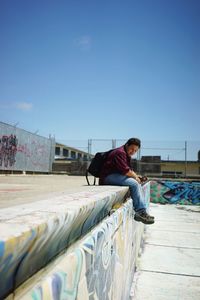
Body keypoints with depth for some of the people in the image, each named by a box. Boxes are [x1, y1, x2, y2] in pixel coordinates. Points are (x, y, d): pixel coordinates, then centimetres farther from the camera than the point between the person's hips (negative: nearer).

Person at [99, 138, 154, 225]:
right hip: (108, 177, -11)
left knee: (137, 184, 4)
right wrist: (135, 177, -9)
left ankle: (142, 212, -4)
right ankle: (140, 212, -18)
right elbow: (125, 170, -23)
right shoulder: (120, 152, -15)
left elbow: (129, 169, 23)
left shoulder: (127, 155, 19)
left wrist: (136, 176, 4)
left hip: (116, 176, 11)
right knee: (134, 184, -23)